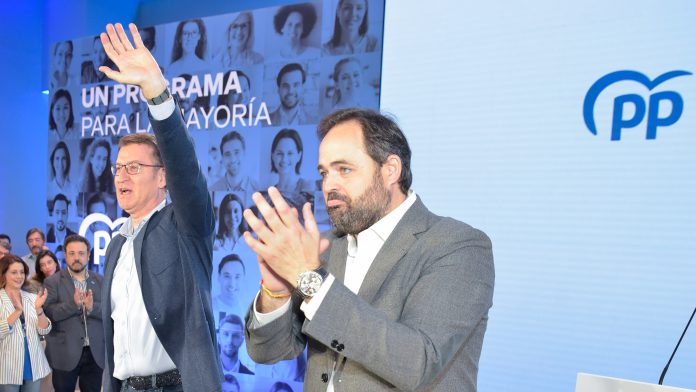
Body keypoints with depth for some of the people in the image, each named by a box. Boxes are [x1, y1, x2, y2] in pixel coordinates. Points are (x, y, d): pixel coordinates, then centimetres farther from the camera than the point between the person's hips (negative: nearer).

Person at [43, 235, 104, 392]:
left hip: (95, 353, 3)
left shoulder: (100, 281, 7)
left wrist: (92, 307, -19)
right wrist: (73, 304, -26)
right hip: (65, 354, -2)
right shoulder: (52, 282, 0)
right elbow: (48, 312, -13)